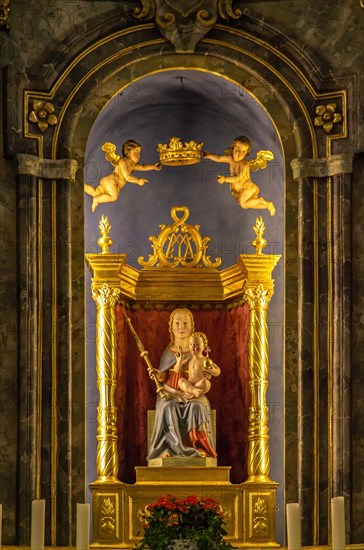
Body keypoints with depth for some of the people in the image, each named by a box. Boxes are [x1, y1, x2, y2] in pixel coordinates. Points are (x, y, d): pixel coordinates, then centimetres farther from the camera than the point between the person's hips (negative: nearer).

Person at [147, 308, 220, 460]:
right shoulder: (167, 353, 10)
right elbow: (162, 380, 6)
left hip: (194, 396, 0)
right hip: (170, 396, 0)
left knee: (196, 407, -35)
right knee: (169, 408, -35)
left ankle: (197, 447, -39)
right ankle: (174, 448, -40)